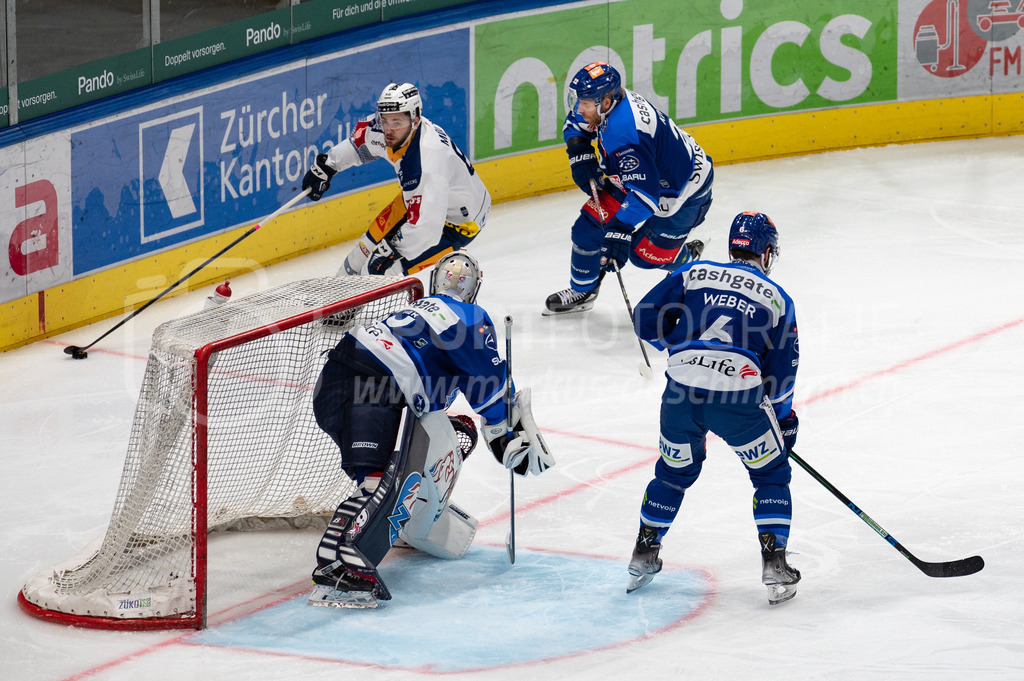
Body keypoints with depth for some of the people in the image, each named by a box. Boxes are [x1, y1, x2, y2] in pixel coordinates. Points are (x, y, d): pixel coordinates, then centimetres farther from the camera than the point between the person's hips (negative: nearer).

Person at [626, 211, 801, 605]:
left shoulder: (695, 274, 16)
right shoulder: (778, 299, 14)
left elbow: (646, 319, 12)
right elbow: (781, 371, 14)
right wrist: (785, 419, 27)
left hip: (681, 391, 2)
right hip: (738, 396, -2)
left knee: (675, 470, 26)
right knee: (771, 473, 17)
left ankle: (643, 556, 31)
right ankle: (774, 566, 8)